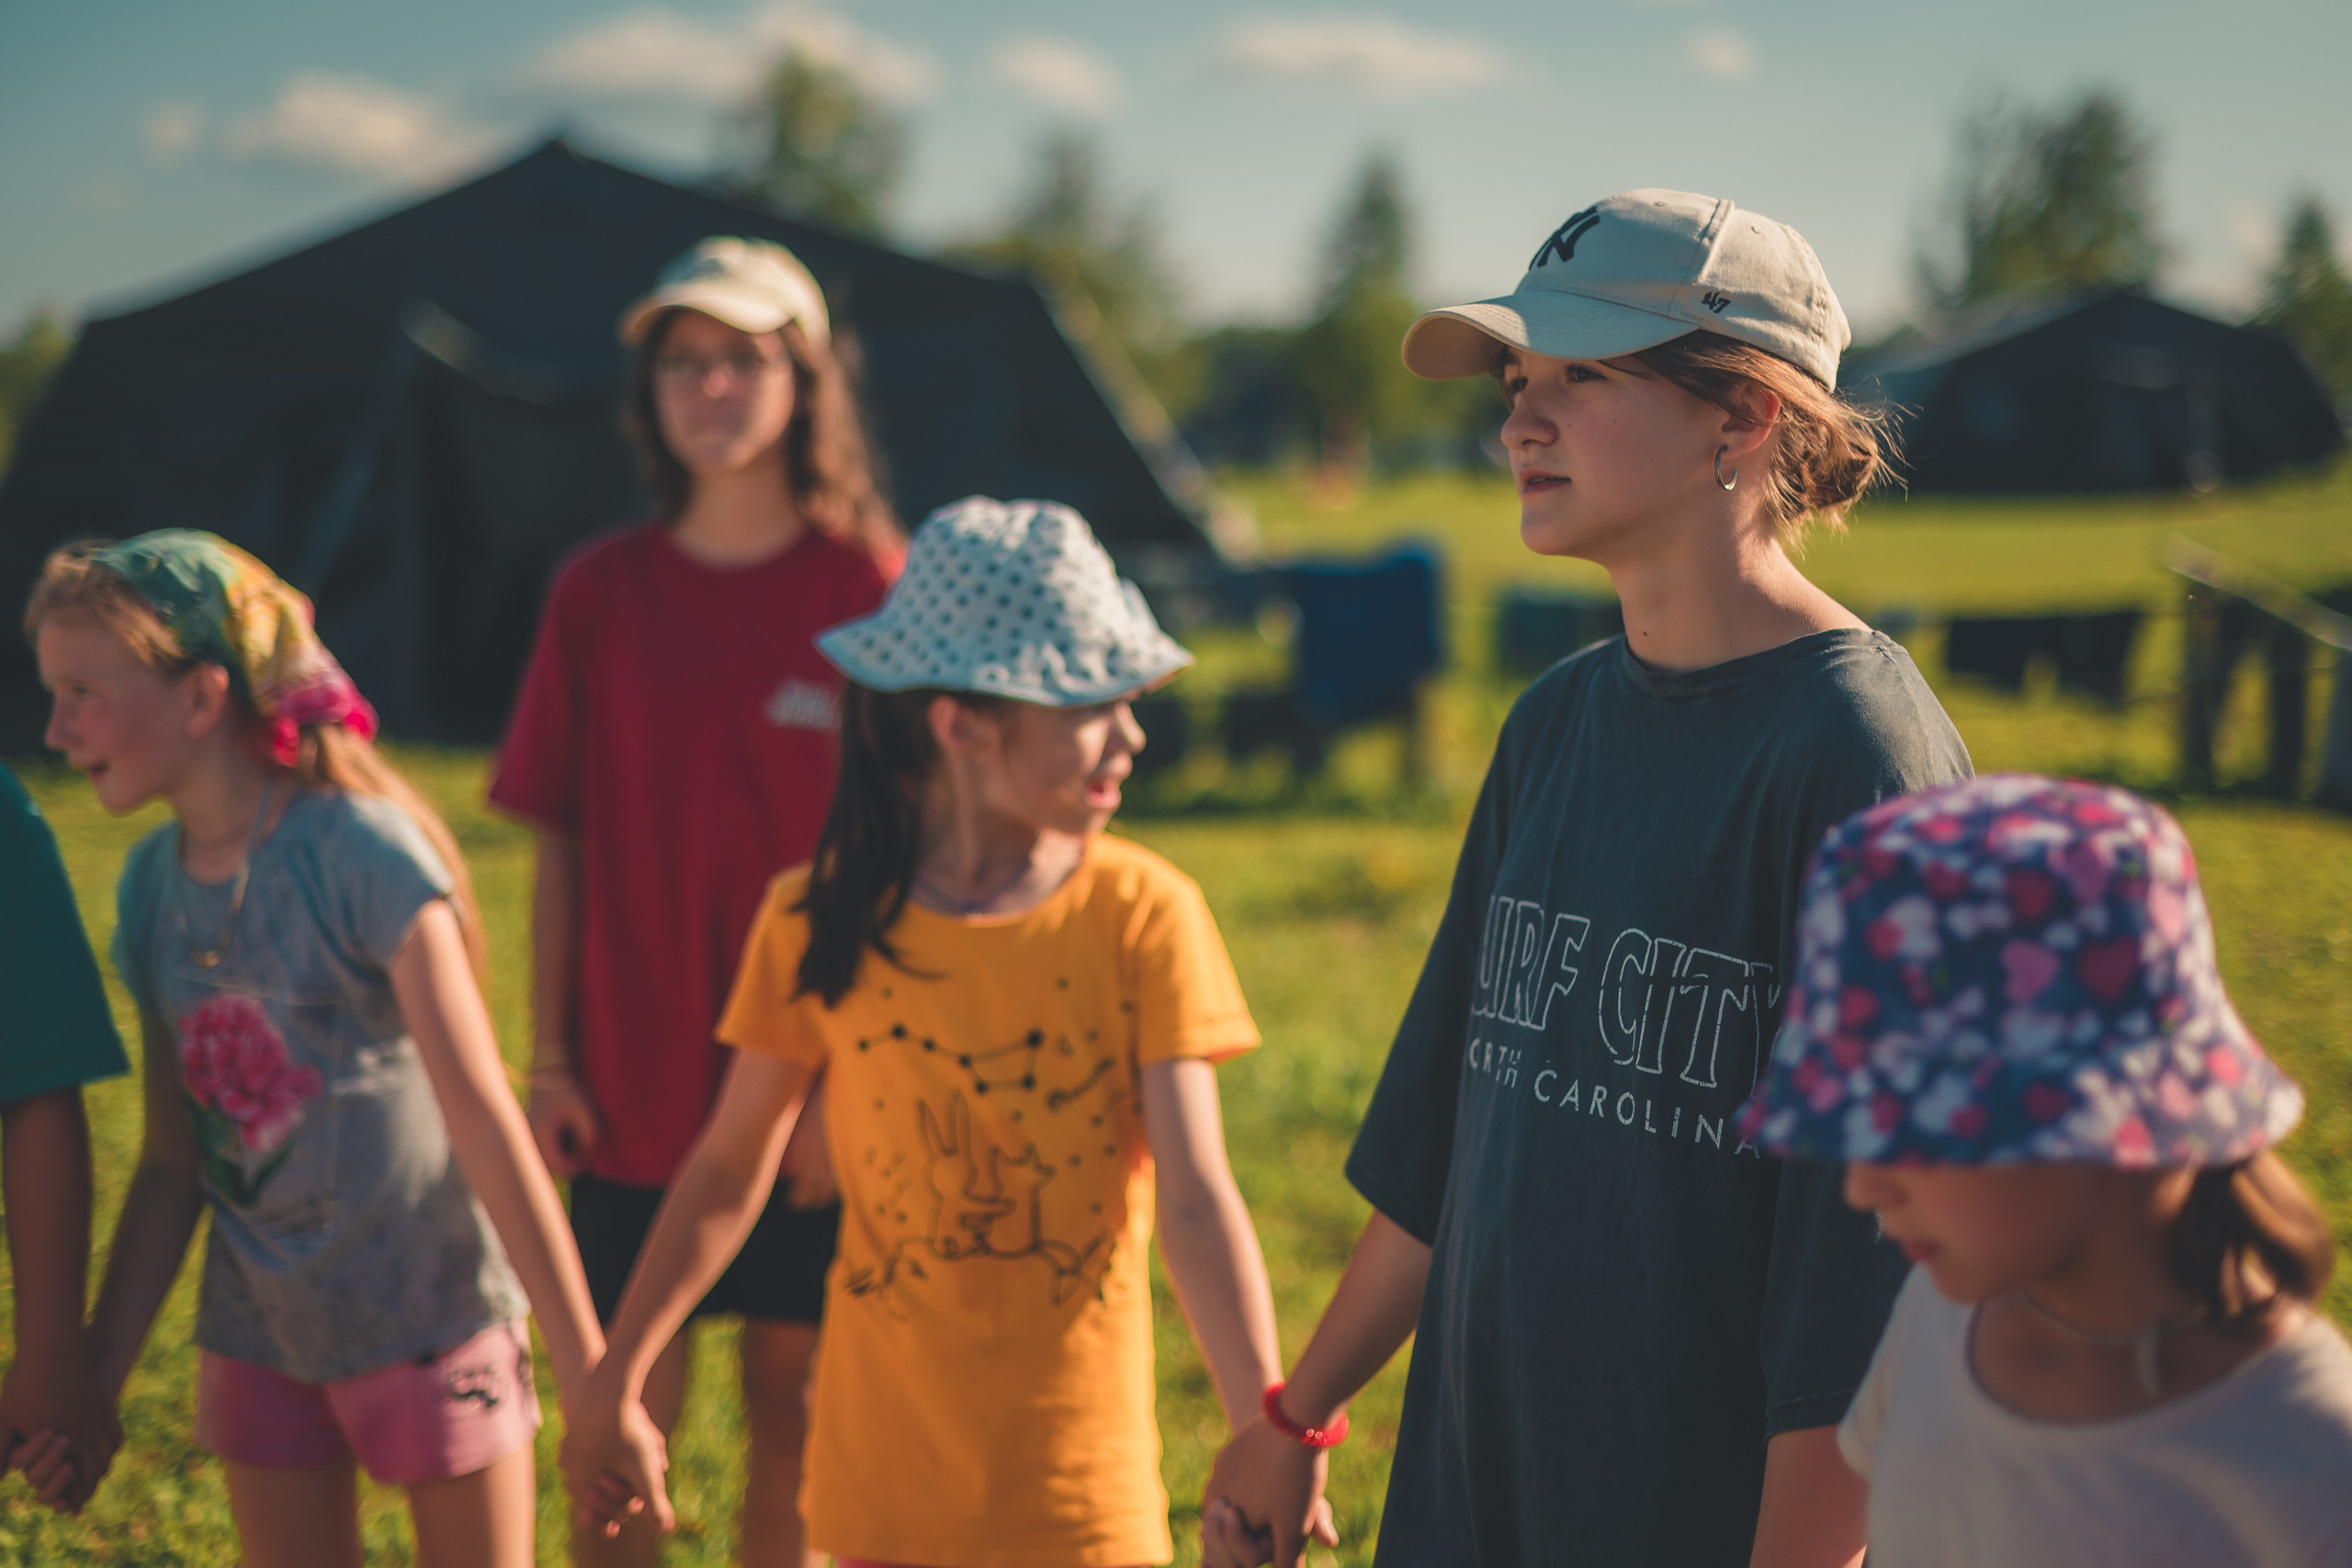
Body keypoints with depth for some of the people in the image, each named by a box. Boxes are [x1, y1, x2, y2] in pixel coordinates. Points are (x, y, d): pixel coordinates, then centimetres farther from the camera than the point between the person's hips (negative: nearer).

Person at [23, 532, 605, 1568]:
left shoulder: (359, 852, -18)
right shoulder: (152, 886, 1)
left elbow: (484, 1117, -19)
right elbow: (171, 1165, 7)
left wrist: (593, 1382, -20)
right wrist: (93, 1384, 7)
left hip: (427, 1317, -6)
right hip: (261, 1336, 6)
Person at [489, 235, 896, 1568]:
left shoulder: (868, 586, -6)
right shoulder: (600, 593, 1)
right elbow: (562, 845, 5)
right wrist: (551, 1061, 1)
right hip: (633, 1100, 2)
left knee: (796, 1416, 10)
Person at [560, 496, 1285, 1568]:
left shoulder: (1142, 918, -9)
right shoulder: (820, 925, -6)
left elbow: (1196, 1197, -14)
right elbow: (729, 1169, 5)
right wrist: (614, 1385, 8)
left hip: (1080, 1481, -1)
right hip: (886, 1477, 1)